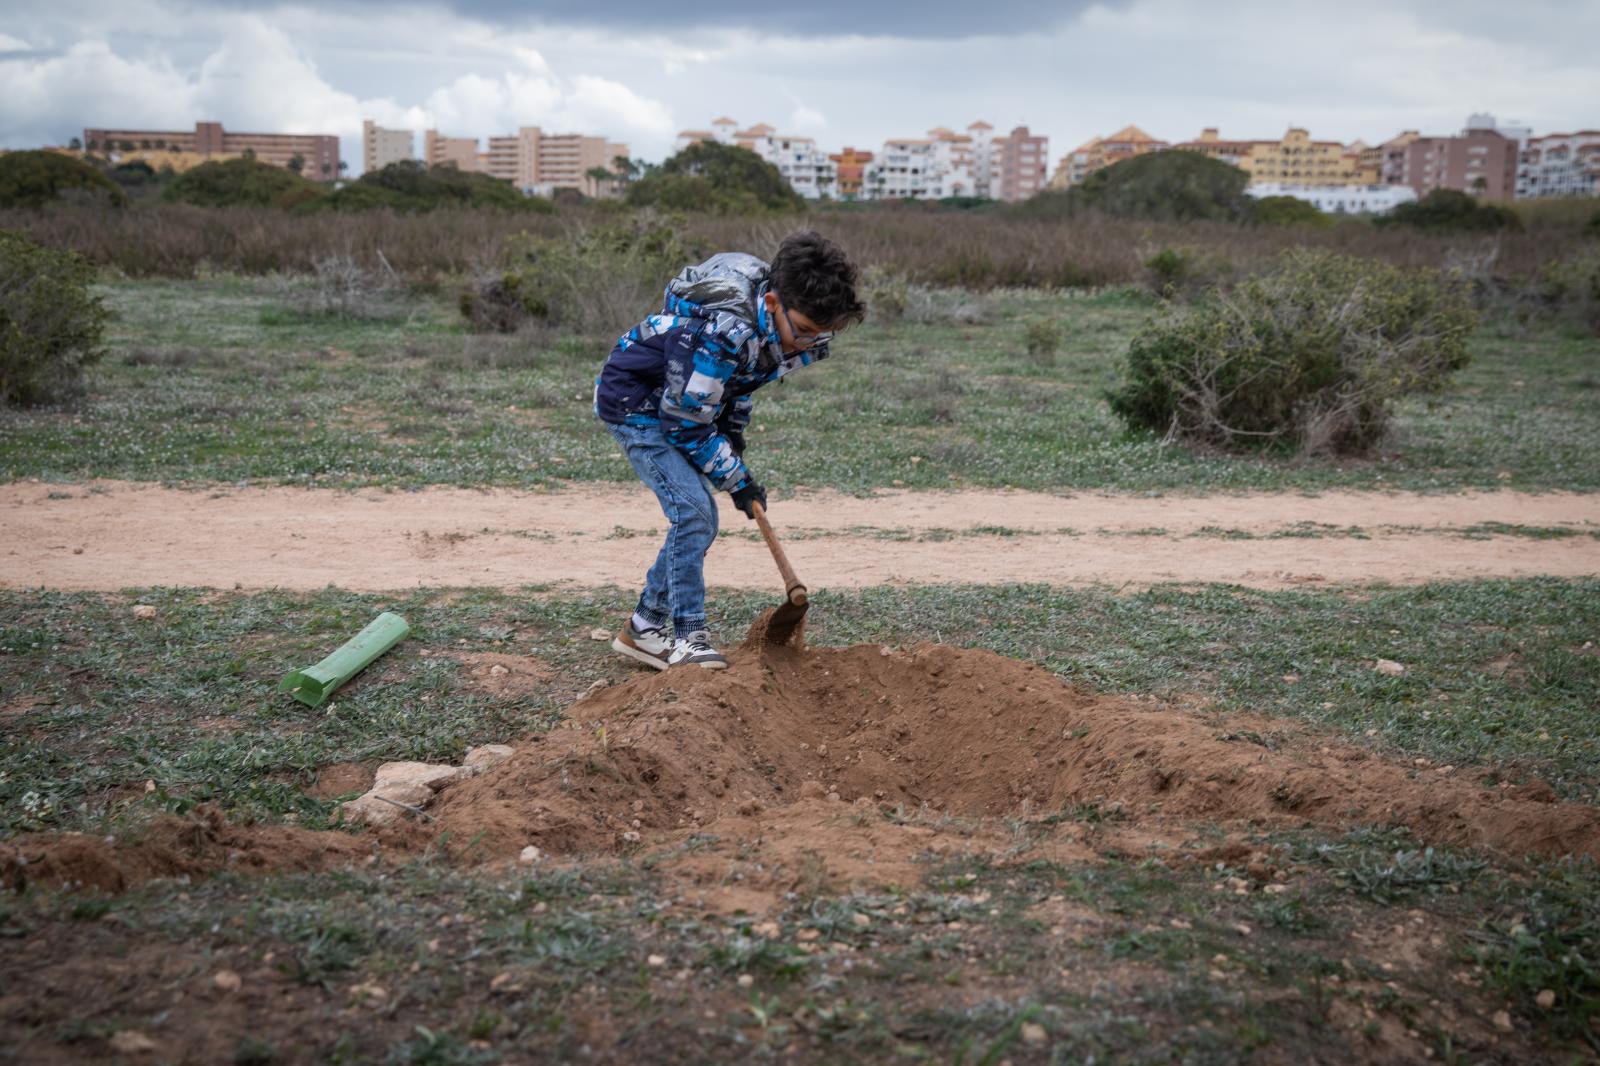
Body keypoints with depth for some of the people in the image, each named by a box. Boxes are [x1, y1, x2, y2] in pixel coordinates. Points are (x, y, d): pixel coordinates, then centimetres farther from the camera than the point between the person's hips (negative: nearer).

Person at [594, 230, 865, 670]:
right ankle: (688, 637, -12)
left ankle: (643, 629, 20)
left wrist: (735, 434, 6)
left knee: (700, 521, 8)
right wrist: (735, 478, -18)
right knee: (693, 511, -20)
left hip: (684, 403, 9)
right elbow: (685, 422, -27)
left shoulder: (784, 323, -12)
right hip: (635, 401, -9)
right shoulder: (719, 332, -38)